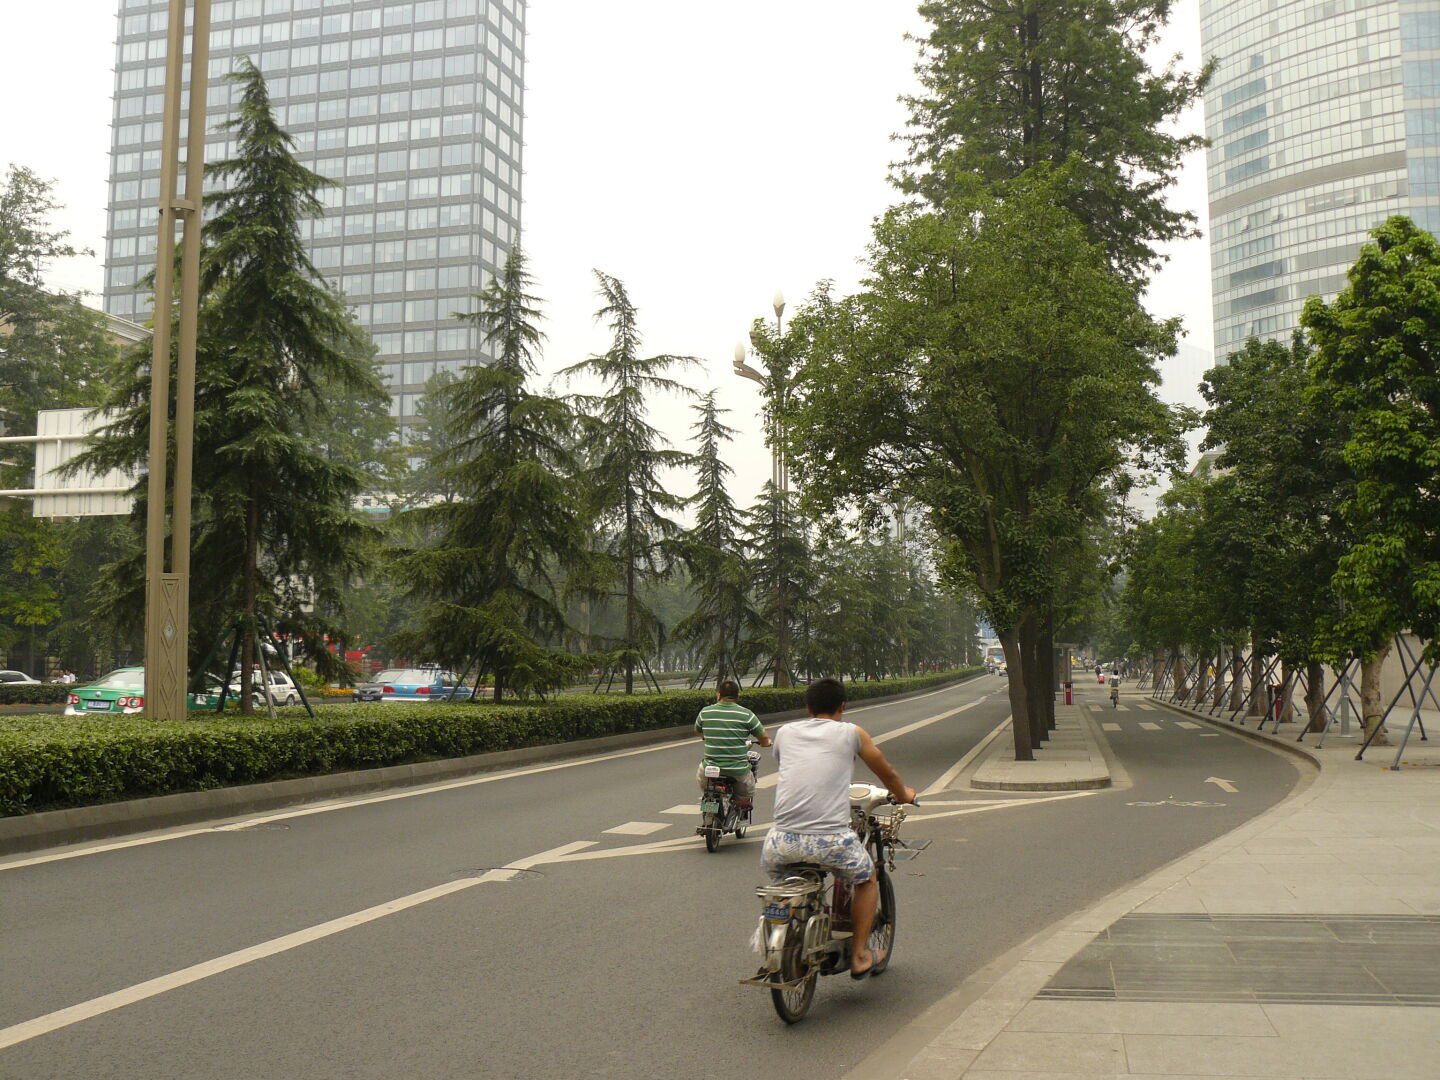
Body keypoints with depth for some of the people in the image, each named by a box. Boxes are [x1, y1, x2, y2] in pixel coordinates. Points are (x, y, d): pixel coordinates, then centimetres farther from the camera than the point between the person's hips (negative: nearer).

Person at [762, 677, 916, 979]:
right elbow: (887, 773, 24)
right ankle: (858, 956, 26)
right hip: (830, 839, -2)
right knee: (867, 879, 28)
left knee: (771, 861, 36)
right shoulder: (851, 733, 10)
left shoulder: (785, 732, 16)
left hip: (784, 840, 2)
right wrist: (904, 795, 47)